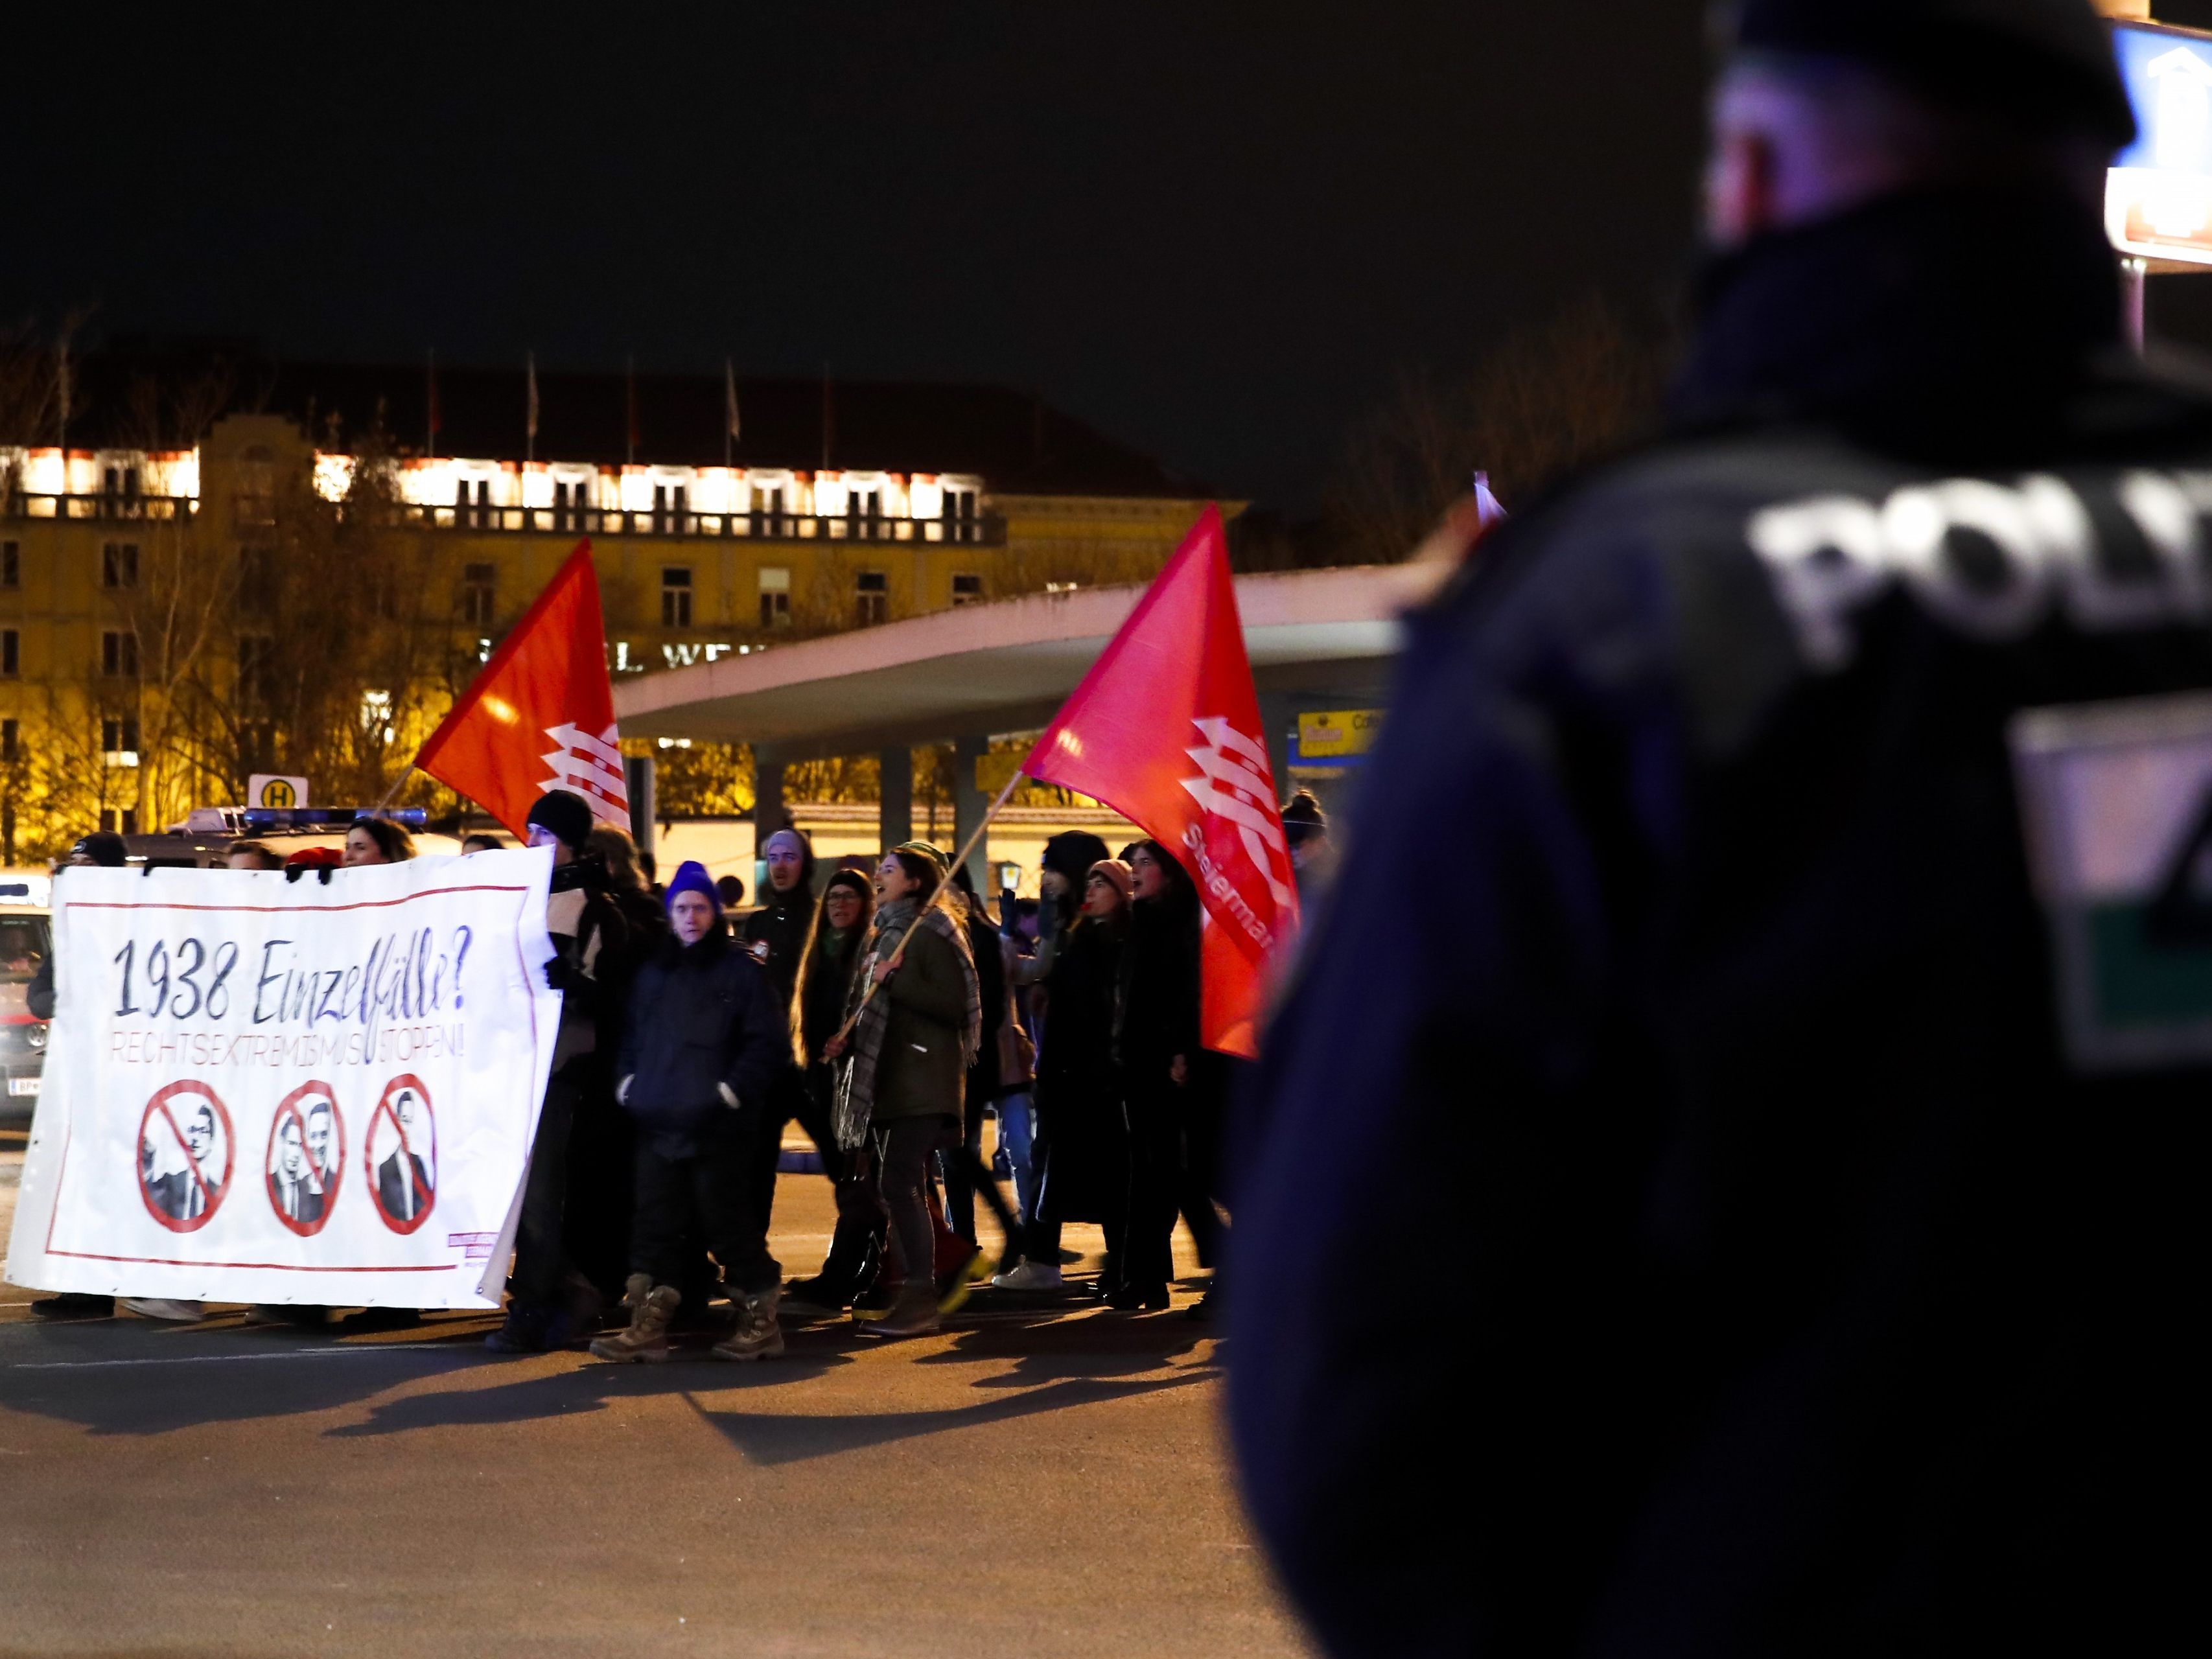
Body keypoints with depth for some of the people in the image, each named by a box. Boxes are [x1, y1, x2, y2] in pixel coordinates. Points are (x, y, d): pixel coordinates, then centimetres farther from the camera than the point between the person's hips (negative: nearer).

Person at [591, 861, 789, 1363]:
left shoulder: (740, 971, -2)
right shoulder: (652, 973, 15)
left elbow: (770, 1041, -6)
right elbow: (630, 1035, 24)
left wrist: (733, 1091, -12)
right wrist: (627, 1082, 9)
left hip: (716, 1127, -6)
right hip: (657, 1122, 6)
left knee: (726, 1221, -2)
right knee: (654, 1222, 5)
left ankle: (760, 1317, 10)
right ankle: (648, 1324, 8)